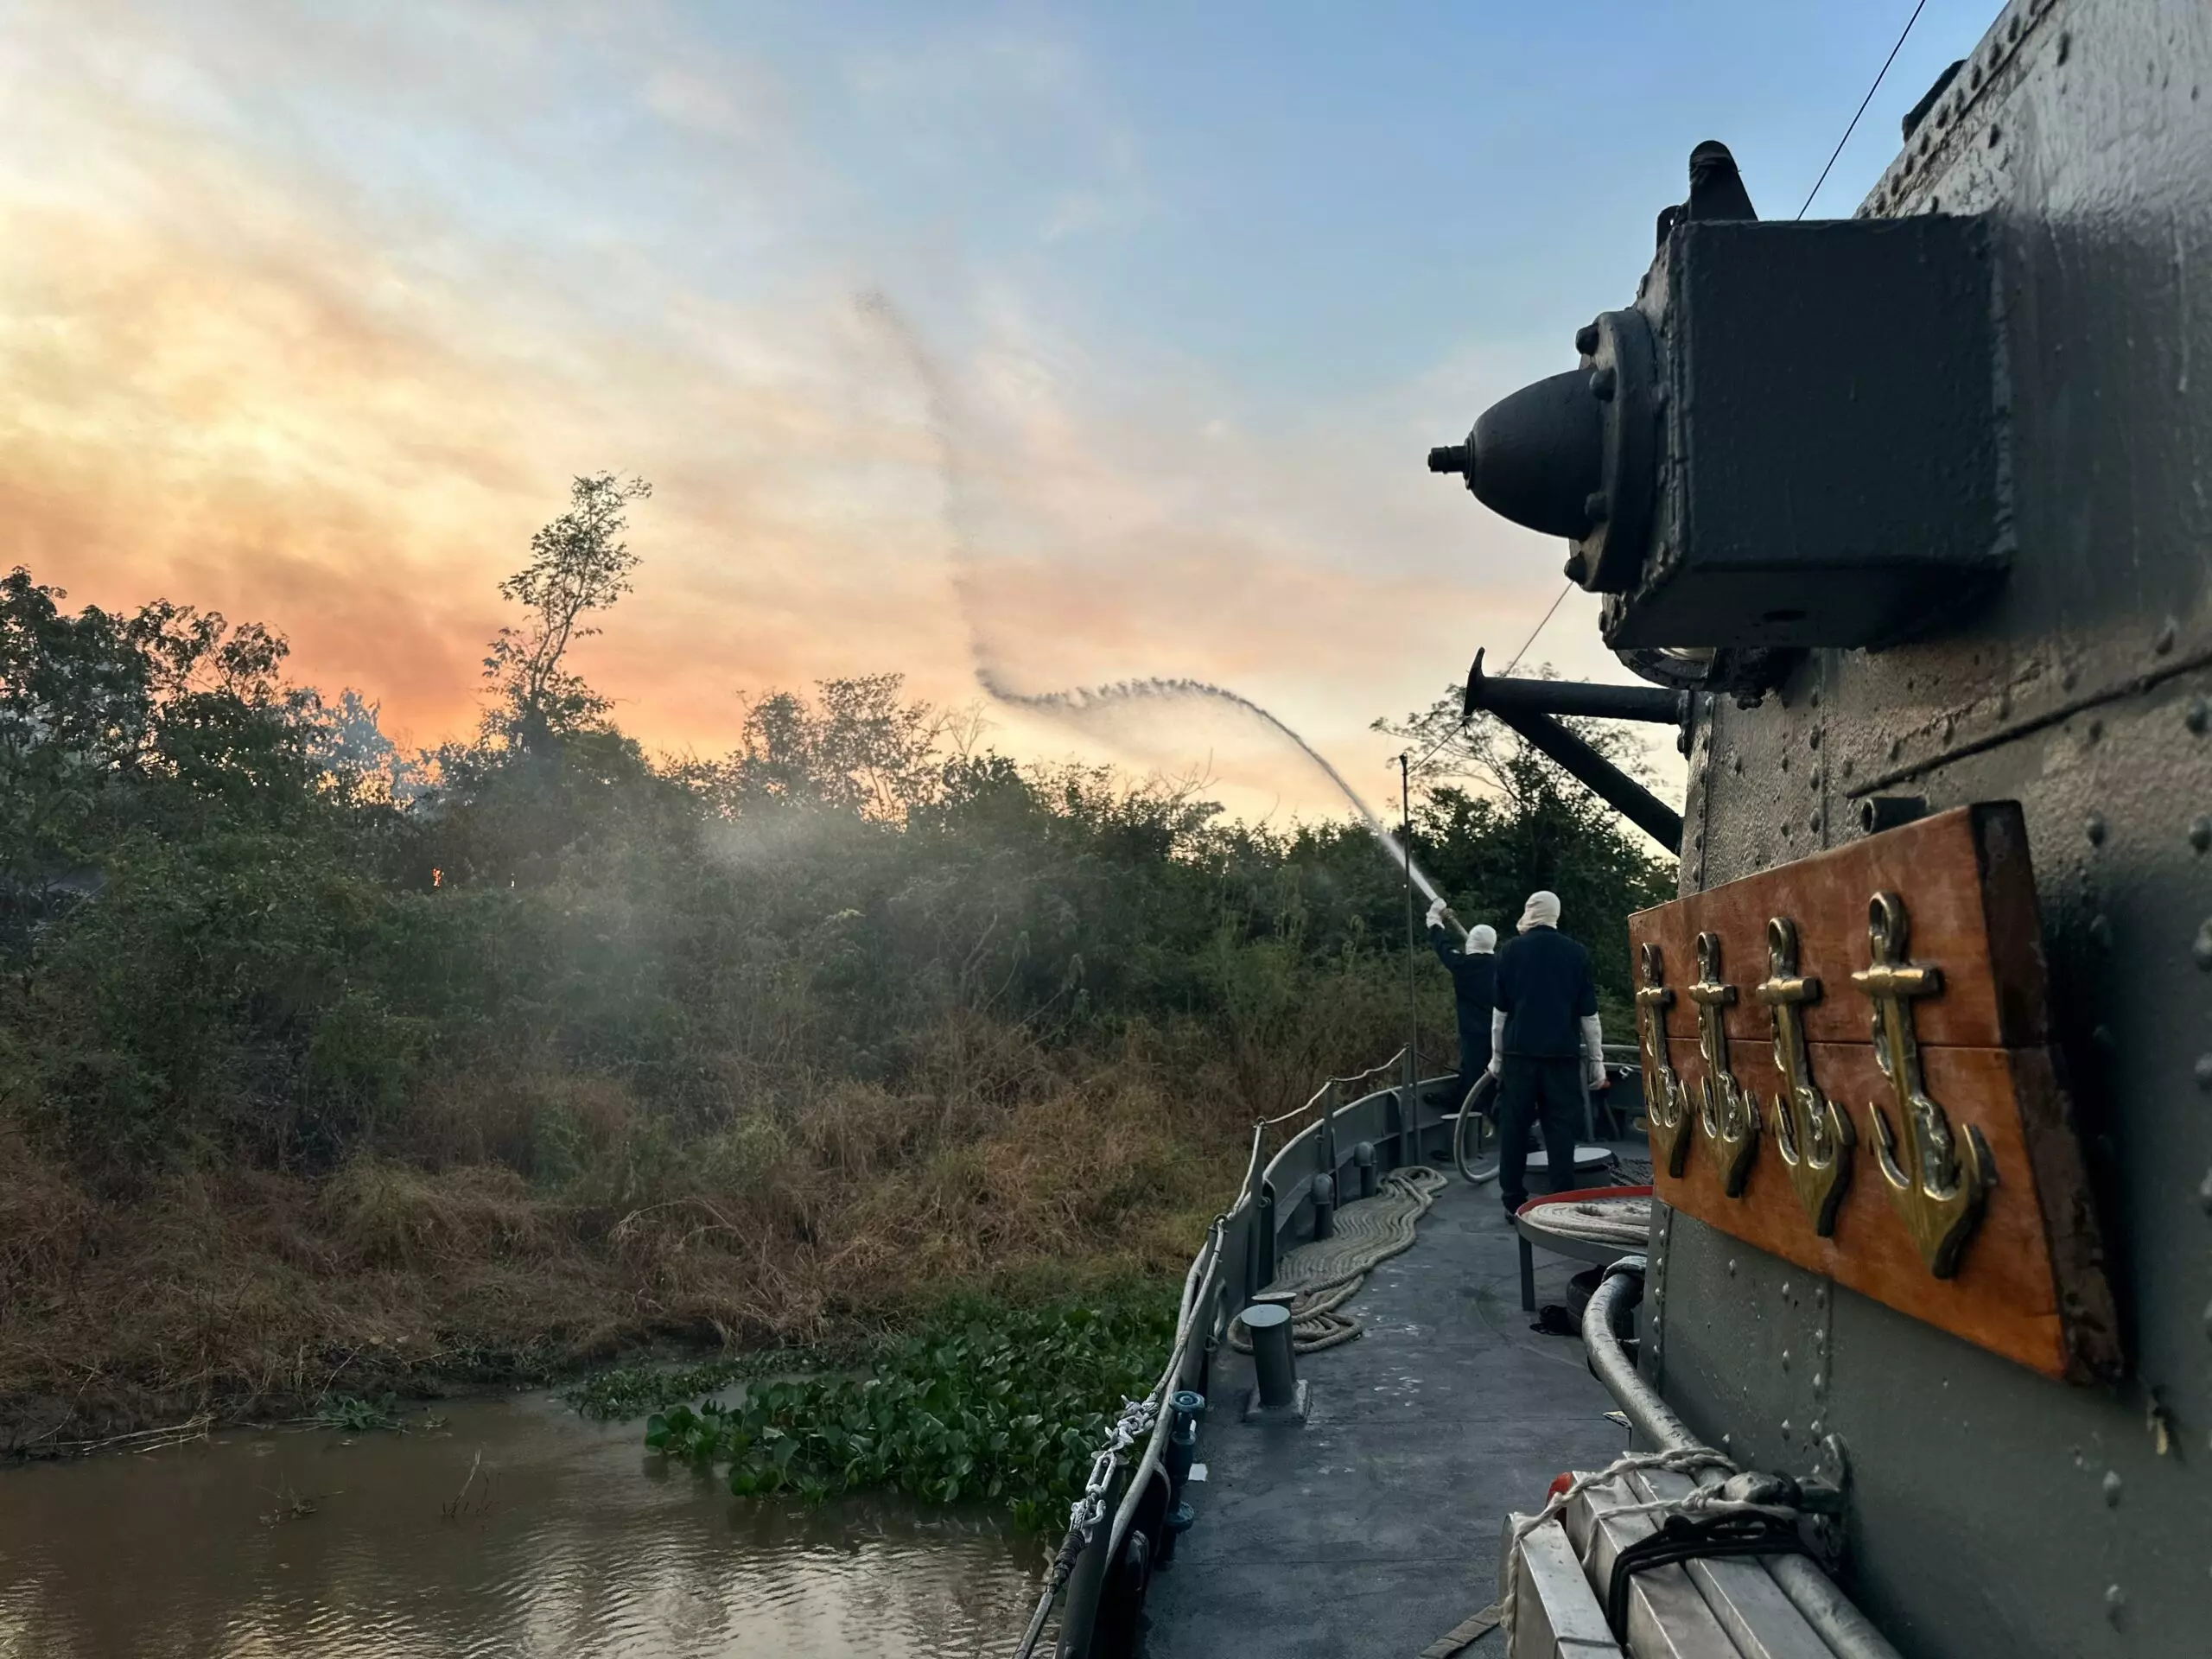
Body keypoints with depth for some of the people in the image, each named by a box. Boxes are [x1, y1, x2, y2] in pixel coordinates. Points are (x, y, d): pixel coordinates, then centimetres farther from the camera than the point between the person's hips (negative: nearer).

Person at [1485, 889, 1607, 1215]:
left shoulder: (1511, 950, 1)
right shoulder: (1576, 953, 1)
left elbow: (1501, 1009, 4)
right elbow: (1588, 1013, 2)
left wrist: (1497, 1055, 11)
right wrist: (1597, 1060, 8)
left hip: (1519, 1052, 0)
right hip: (1562, 1054, 0)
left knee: (1513, 1128, 6)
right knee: (1561, 1130, 3)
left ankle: (1514, 1201, 7)